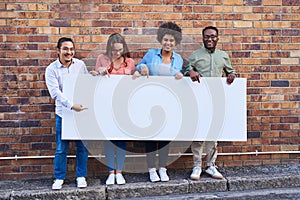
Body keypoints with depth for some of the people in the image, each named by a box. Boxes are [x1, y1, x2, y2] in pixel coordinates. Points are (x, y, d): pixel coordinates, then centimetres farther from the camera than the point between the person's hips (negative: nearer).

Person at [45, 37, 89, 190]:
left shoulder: (80, 64, 2)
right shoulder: (51, 69, -6)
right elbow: (55, 92, -16)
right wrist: (71, 105, -27)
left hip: (82, 110, 2)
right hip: (63, 112, -2)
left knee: (82, 147, 8)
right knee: (61, 148, 4)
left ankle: (81, 176, 23)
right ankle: (59, 178, 19)